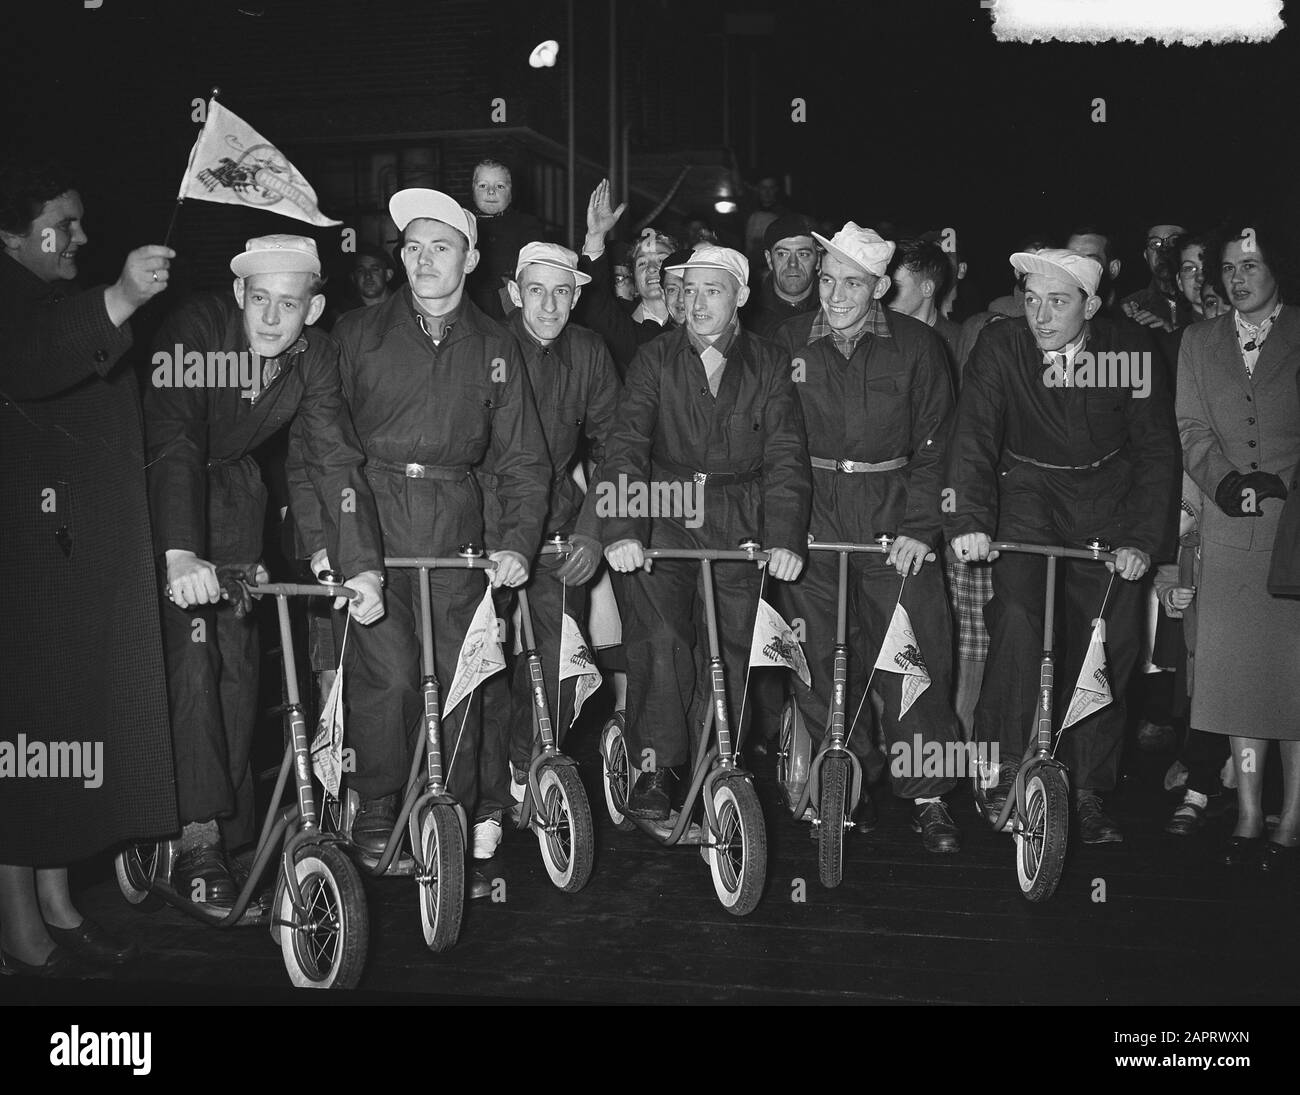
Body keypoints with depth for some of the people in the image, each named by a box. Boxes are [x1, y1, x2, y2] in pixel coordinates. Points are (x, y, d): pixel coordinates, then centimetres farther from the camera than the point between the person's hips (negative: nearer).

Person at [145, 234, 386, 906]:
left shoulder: (317, 358, -14)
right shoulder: (195, 328, -27)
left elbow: (334, 458, -16)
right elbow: (173, 442, -37)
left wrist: (361, 565, -26)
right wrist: (180, 553, -50)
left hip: (235, 494, 4)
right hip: (162, 494, -4)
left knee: (238, 661, 0)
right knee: (190, 651, -17)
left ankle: (232, 831, 12)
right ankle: (196, 838, -14)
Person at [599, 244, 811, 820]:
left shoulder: (767, 365, 4)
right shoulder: (656, 359, 2)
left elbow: (786, 455, -3)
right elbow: (626, 444, -8)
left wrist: (786, 537, -17)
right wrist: (621, 530, -23)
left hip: (739, 518, 1)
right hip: (663, 512, -1)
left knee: (732, 646, 0)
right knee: (660, 638, -16)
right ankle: (655, 766, -6)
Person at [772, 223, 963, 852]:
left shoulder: (916, 346, 2)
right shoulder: (789, 343, 4)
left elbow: (934, 444, 2)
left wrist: (919, 527, -8)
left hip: (894, 514, -1)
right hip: (811, 511, 1)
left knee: (915, 654, -4)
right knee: (815, 657, 1)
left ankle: (927, 795, 8)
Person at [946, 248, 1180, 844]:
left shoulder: (1130, 349, -11)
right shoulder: (1000, 345, -14)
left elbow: (1156, 448, -6)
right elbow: (973, 434, -20)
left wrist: (1141, 539, -14)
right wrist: (969, 520, -34)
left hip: (1107, 498, 1)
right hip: (1027, 491, -1)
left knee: (1108, 648, -2)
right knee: (1018, 617, -23)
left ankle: (1089, 794, 10)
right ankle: (1007, 767, -9)